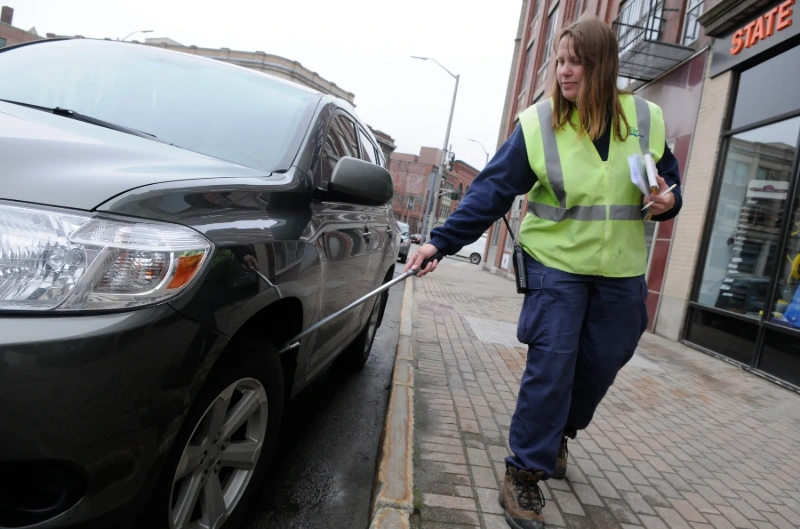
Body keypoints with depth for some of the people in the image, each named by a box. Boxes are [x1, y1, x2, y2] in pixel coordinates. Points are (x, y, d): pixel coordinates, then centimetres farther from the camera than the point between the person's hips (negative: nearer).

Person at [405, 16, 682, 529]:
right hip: (557, 263, -4)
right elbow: (490, 192, -12)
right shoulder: (537, 124, -8)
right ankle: (526, 472, 6)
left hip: (621, 273, 4)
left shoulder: (646, 120, 1)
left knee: (601, 363, 12)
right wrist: (442, 241, -20)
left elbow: (670, 180, 15)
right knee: (551, 365, -10)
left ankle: (559, 434, 40)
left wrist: (668, 202, -10)